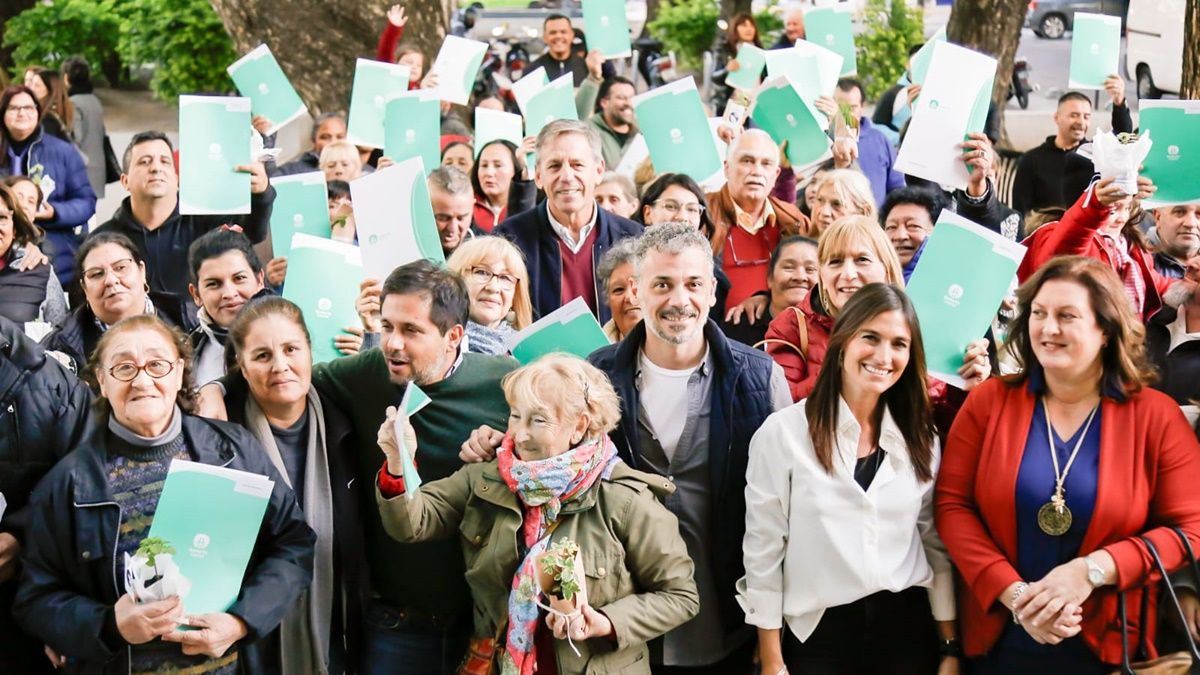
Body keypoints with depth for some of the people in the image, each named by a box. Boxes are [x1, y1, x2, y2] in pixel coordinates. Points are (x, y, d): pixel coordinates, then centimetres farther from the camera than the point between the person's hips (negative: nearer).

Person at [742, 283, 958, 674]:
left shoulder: (921, 438, 5)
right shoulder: (784, 431, -8)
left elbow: (936, 543, 10)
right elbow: (763, 550, -6)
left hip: (910, 628, 3)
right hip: (819, 635, -3)